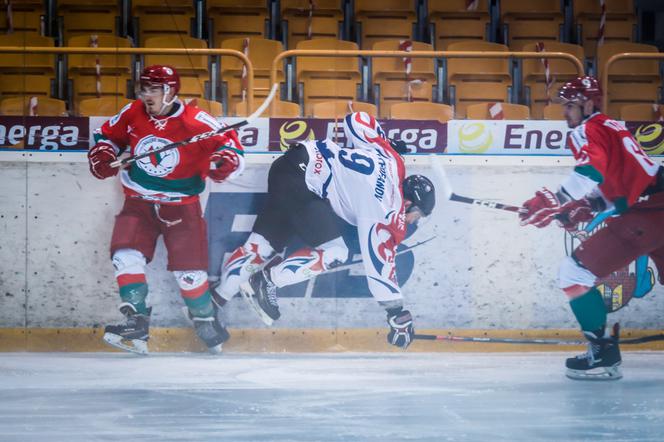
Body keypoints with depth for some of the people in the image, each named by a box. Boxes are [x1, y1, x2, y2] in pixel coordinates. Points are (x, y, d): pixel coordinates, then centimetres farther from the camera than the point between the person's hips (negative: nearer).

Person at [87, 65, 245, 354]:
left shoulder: (195, 122, -17)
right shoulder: (132, 114, -3)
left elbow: (229, 142, -13)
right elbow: (109, 134, 14)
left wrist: (226, 161, -33)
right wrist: (102, 154, -5)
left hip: (181, 205, -3)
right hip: (139, 202, 3)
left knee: (189, 270, -3)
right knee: (126, 255, -18)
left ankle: (206, 321, 23)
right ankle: (136, 323, -15)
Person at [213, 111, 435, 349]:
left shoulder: (392, 160, 6)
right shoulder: (384, 214, -12)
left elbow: (355, 120, 14)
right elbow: (379, 267, -12)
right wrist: (398, 315, -7)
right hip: (299, 184, -9)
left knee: (264, 244, 12)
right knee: (334, 253, -9)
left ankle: (217, 297, 15)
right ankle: (266, 281, -5)